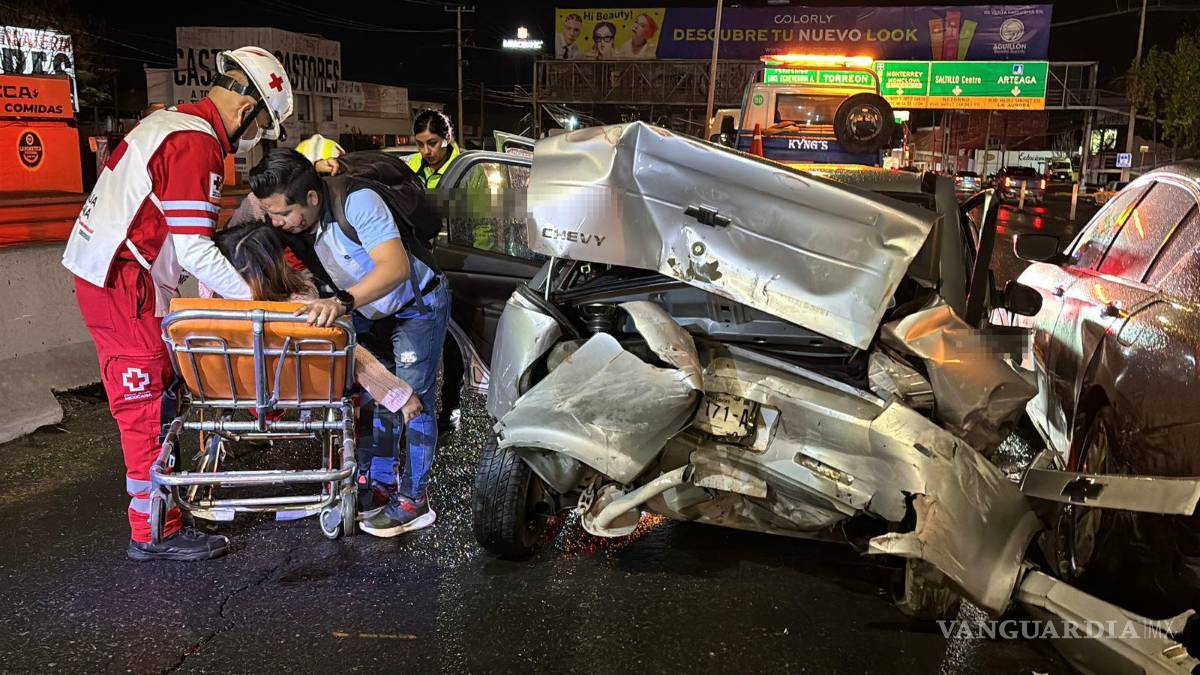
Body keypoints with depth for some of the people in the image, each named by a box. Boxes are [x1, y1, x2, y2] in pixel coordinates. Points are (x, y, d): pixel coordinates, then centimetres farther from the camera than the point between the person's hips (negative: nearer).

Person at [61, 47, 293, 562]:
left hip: (110, 274, 10)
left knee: (156, 392, 18)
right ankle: (154, 533, 5)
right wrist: (250, 299, -14)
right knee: (146, 405, -4)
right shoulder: (197, 143, -19)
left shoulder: (174, 122, 13)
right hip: (123, 286, -10)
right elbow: (195, 250, -24)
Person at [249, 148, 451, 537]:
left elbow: (396, 267, -43)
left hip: (419, 305, -7)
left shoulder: (357, 201, -34)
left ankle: (414, 500, -1)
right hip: (370, 310, 7)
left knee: (413, 401, -9)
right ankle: (382, 484, 21)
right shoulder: (291, 223, -12)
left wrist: (342, 302, -56)